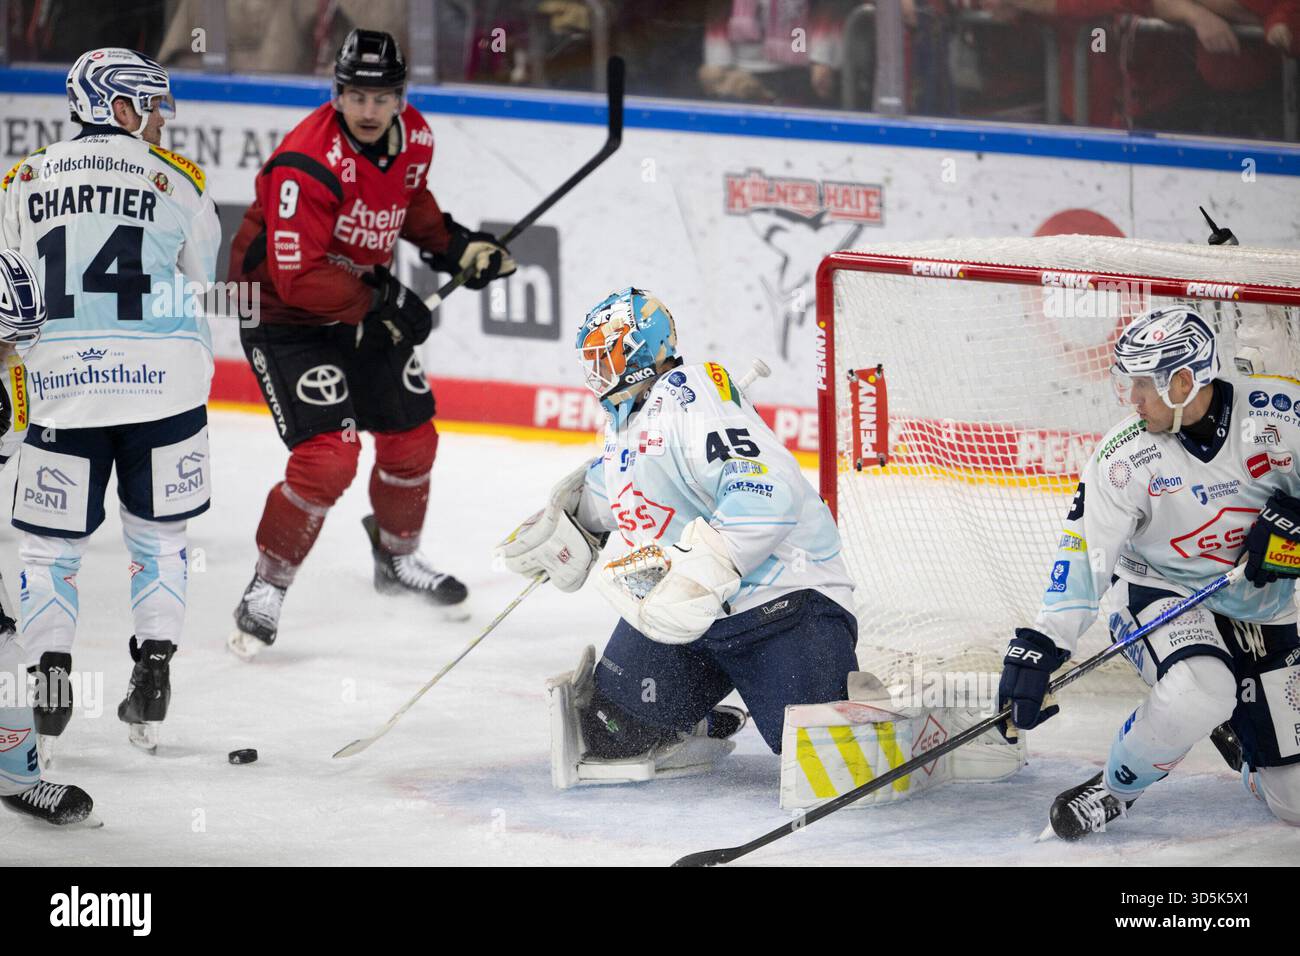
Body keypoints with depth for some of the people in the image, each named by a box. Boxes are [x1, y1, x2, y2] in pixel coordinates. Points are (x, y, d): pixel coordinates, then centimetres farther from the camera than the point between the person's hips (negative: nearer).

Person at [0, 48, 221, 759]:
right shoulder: (176, 180, 3)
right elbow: (200, 282, 12)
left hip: (61, 389, 1)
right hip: (161, 383, -1)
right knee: (158, 536, 16)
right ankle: (153, 669, 10)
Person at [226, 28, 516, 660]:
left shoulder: (414, 139, -7)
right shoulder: (307, 164, -31)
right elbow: (298, 278, -32)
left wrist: (455, 246, 2)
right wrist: (382, 304, -32)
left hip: (363, 305, 8)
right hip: (281, 313, -8)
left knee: (411, 439, 14)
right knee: (328, 454, -19)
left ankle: (396, 558, 40)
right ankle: (267, 589, -3)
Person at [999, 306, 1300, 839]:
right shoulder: (1123, 456, -17)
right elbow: (1085, 552, -18)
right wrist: (1042, 644, -28)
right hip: (1161, 594, -2)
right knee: (1198, 690, -38)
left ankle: (1229, 729, 37)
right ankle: (1115, 788, -11)